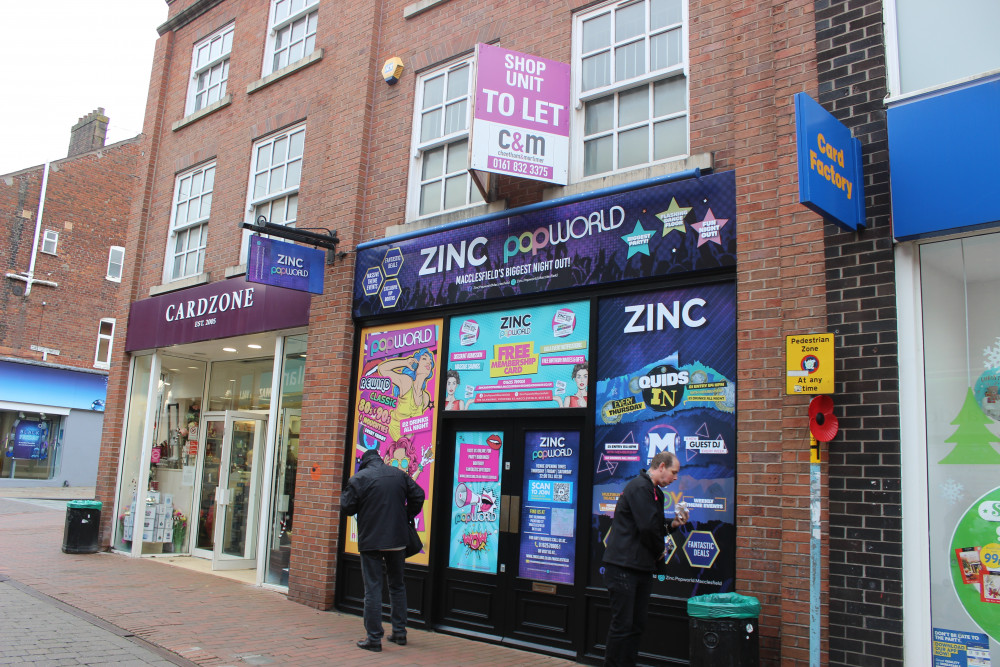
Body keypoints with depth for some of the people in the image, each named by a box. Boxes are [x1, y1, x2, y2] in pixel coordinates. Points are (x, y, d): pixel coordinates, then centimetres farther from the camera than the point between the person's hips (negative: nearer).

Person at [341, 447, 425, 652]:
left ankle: (374, 638, 1)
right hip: (397, 540, 4)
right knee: (397, 585, 16)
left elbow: (347, 508, -6)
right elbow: (417, 496, 7)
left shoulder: (359, 478, -6)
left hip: (371, 541, -4)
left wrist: (344, 494, 14)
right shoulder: (399, 474, 7)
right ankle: (399, 633, 22)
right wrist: (407, 517, 19)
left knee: (373, 589, -1)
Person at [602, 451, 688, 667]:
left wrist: (673, 525, 6)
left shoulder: (655, 492, 18)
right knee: (622, 624, -5)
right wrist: (660, 551, -5)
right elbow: (648, 528, -21)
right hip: (624, 567, -10)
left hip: (642, 567, 10)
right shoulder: (639, 487, -14)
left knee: (637, 624, 13)